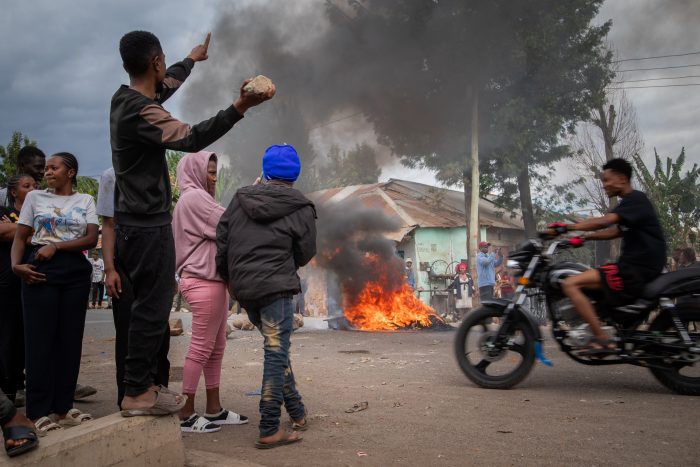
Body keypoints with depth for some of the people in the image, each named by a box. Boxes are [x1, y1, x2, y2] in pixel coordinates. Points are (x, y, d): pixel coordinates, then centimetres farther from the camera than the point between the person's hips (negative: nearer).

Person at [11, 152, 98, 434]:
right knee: (40, 338, -2)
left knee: (70, 339, 3)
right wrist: (16, 264, -12)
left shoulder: (85, 201, 9)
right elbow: (20, 237, 6)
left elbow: (92, 239, -2)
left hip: (75, 272, 1)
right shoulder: (35, 197, 9)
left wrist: (56, 246, -13)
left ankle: (62, 406, 13)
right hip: (40, 270, -1)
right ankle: (38, 411, 4)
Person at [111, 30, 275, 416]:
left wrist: (192, 59, 46)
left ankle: (140, 385, 25)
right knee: (152, 308, -3)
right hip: (148, 225, -10)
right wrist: (239, 107, -36)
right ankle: (137, 394, 6)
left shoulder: (125, 98, 11)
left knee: (148, 306, 16)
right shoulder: (140, 111, -19)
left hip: (133, 222, 10)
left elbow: (164, 85, 30)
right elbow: (189, 138, -30)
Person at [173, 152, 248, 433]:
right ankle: (186, 414, 3)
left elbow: (217, 233, 18)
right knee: (201, 347, -5)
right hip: (203, 281, -10)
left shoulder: (197, 198, 21)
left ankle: (214, 409, 18)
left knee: (216, 347, 11)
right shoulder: (194, 197, -9)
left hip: (211, 280, 10)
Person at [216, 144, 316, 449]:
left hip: (243, 289, 6)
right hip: (276, 288, -6)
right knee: (276, 355, 0)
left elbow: (221, 241, 7)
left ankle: (297, 413, 28)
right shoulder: (300, 208, -3)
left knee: (277, 351, 19)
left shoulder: (240, 199, 8)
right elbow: (305, 253, 1)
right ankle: (269, 431, 2)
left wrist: (228, 278, 18)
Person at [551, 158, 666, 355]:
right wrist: (584, 237, 12)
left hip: (637, 269, -10)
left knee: (571, 284, -20)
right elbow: (615, 231, 23)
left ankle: (602, 339, -22)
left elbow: (603, 222, -26)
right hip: (634, 266, 10)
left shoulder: (635, 199, -11)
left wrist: (567, 227, -25)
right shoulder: (631, 202, 19)